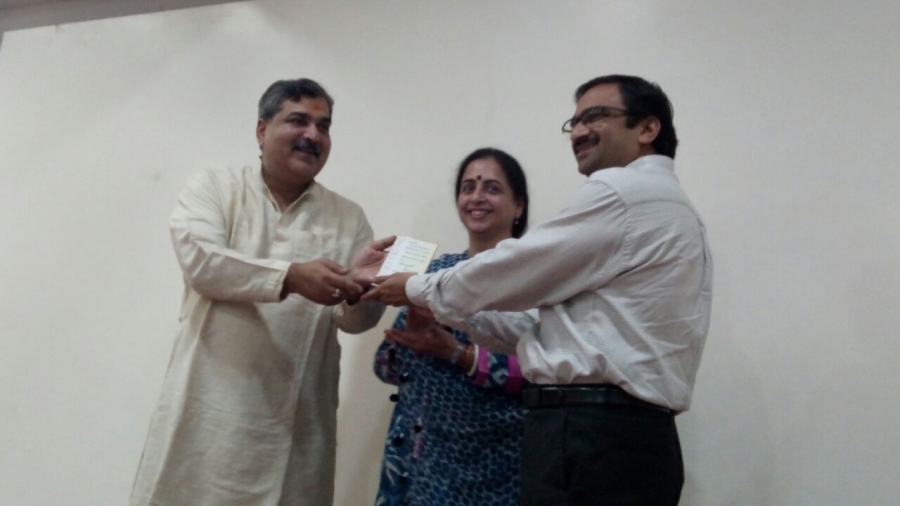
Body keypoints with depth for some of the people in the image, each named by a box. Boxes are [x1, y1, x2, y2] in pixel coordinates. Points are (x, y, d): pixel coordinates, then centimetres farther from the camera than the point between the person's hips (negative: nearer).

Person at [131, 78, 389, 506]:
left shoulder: (347, 218, 8)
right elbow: (199, 260, -12)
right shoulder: (214, 188, 5)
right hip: (211, 408, -1)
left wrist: (360, 286, -20)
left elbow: (353, 319, 2)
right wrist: (289, 276, -25)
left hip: (295, 421, 2)